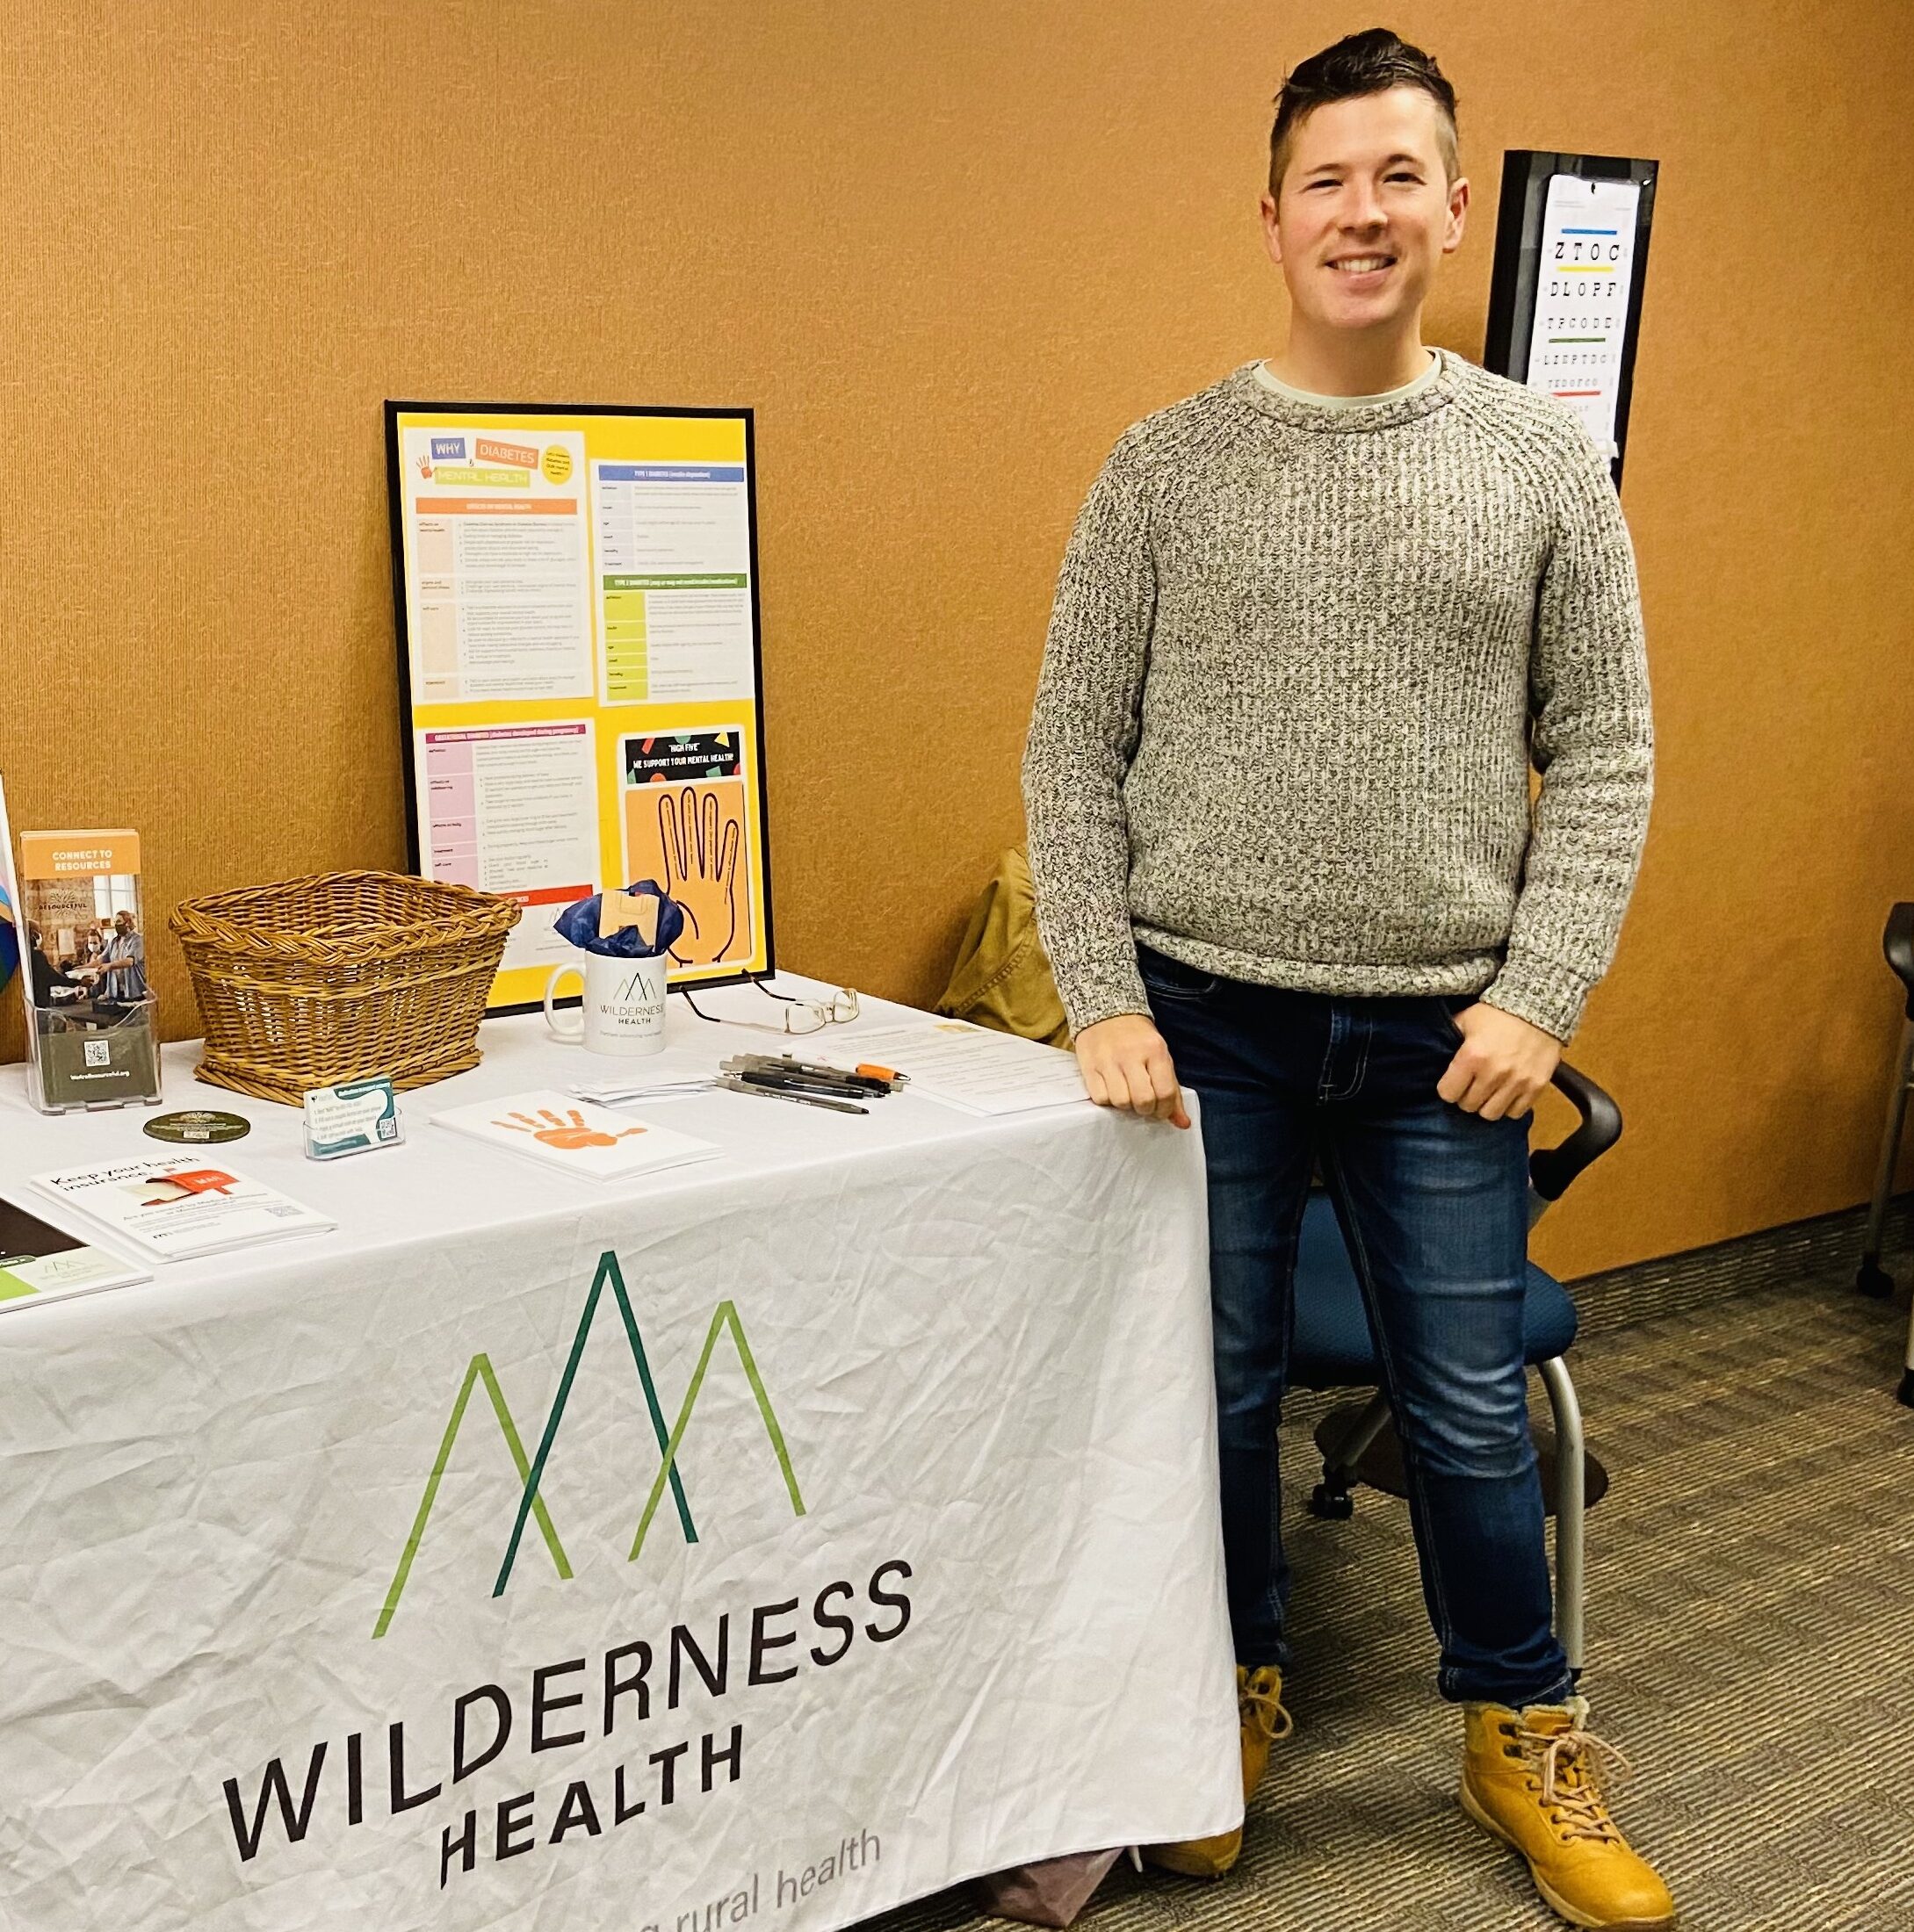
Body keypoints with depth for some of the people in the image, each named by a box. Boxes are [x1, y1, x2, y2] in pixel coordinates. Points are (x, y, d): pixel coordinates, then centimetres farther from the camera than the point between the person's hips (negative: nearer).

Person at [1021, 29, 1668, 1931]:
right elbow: (1072, 754, 1)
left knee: (1471, 1412, 10)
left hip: (1444, 1038, 0)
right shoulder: (1165, 465, 1)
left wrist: (1538, 995, -7)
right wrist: (1104, 1000, -6)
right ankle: (1234, 1693, 36)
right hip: (1210, 1025, 0)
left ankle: (1523, 1737, 32)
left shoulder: (1544, 460, 2)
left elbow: (1602, 753, 3)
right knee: (1214, 1390, 12)